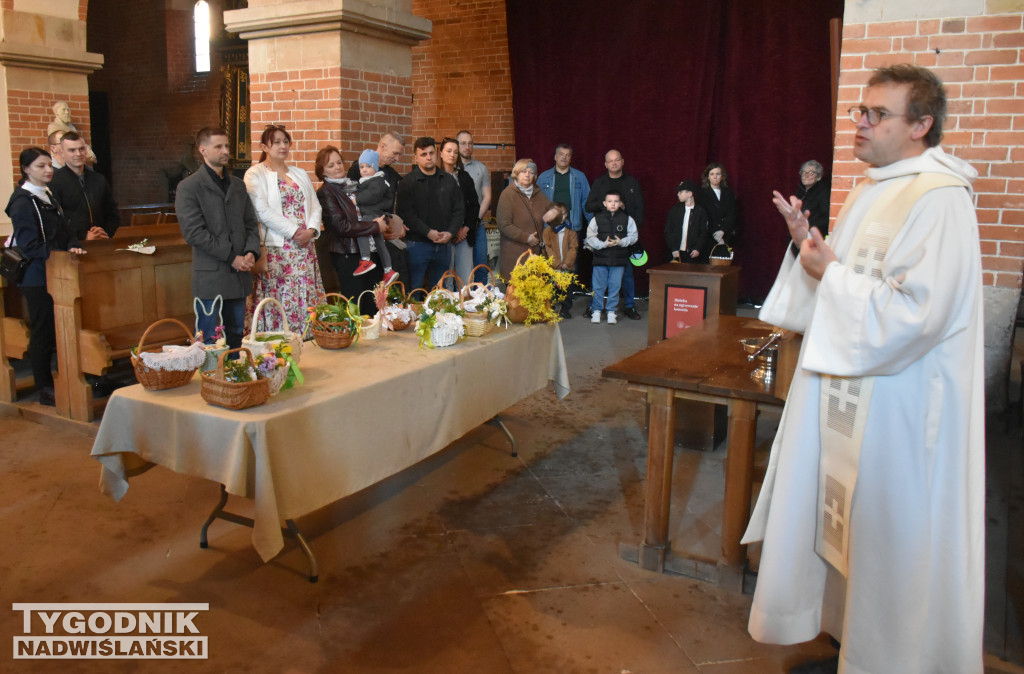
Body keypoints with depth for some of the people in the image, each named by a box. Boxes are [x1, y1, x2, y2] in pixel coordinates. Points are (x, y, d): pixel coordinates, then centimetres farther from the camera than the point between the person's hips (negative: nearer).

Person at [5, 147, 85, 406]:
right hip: (36, 276, -8)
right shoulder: (23, 202, -11)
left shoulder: (48, 197, 14)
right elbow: (30, 246, -17)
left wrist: (73, 246, -2)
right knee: (43, 332, -1)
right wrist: (61, 253, -23)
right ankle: (45, 389, 8)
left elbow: (64, 231, 16)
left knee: (59, 329, 10)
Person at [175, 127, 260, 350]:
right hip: (210, 278, -5)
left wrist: (251, 252, -4)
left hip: (239, 275, 6)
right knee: (208, 342, -1)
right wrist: (231, 257, -14)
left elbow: (251, 223, 16)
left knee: (236, 337, 11)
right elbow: (193, 232, -12)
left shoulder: (238, 185, 15)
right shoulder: (188, 187, -4)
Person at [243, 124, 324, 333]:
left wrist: (311, 230, -6)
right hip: (275, 249, -5)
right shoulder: (255, 174, 0)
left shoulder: (300, 174, 19)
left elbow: (315, 205, 13)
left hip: (304, 246, 5)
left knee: (305, 299, 3)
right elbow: (263, 211, -11)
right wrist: (294, 231, -15)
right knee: (278, 302, -6)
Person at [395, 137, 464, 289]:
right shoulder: (408, 182, -3)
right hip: (418, 244, -4)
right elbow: (406, 213, -12)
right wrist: (428, 232, -18)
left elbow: (458, 210, 10)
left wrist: (450, 232, -6)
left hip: (444, 244, 5)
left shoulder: (448, 180, 12)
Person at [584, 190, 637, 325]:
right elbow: (590, 238, -1)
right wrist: (603, 244, -14)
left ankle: (611, 311, 19)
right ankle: (596, 311, 17)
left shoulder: (627, 219, 2)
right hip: (600, 258, 0)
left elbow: (633, 236, 3)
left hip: (619, 259, 1)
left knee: (615, 286, 7)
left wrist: (621, 242, -13)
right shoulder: (597, 219, 0)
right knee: (598, 286, 4)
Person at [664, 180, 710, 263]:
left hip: (693, 254, -2)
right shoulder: (674, 210, 10)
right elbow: (668, 231, 6)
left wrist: (698, 249, -12)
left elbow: (704, 233, 1)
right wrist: (673, 249, -5)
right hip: (676, 253, 2)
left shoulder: (700, 211, 3)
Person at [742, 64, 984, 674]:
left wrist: (830, 272, -18)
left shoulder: (939, 200, -18)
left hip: (897, 409, -9)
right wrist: (807, 241, 1)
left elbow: (916, 312, -26)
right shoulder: (873, 191, 11)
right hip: (846, 394, 9)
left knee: (887, 538, 6)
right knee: (836, 523, 19)